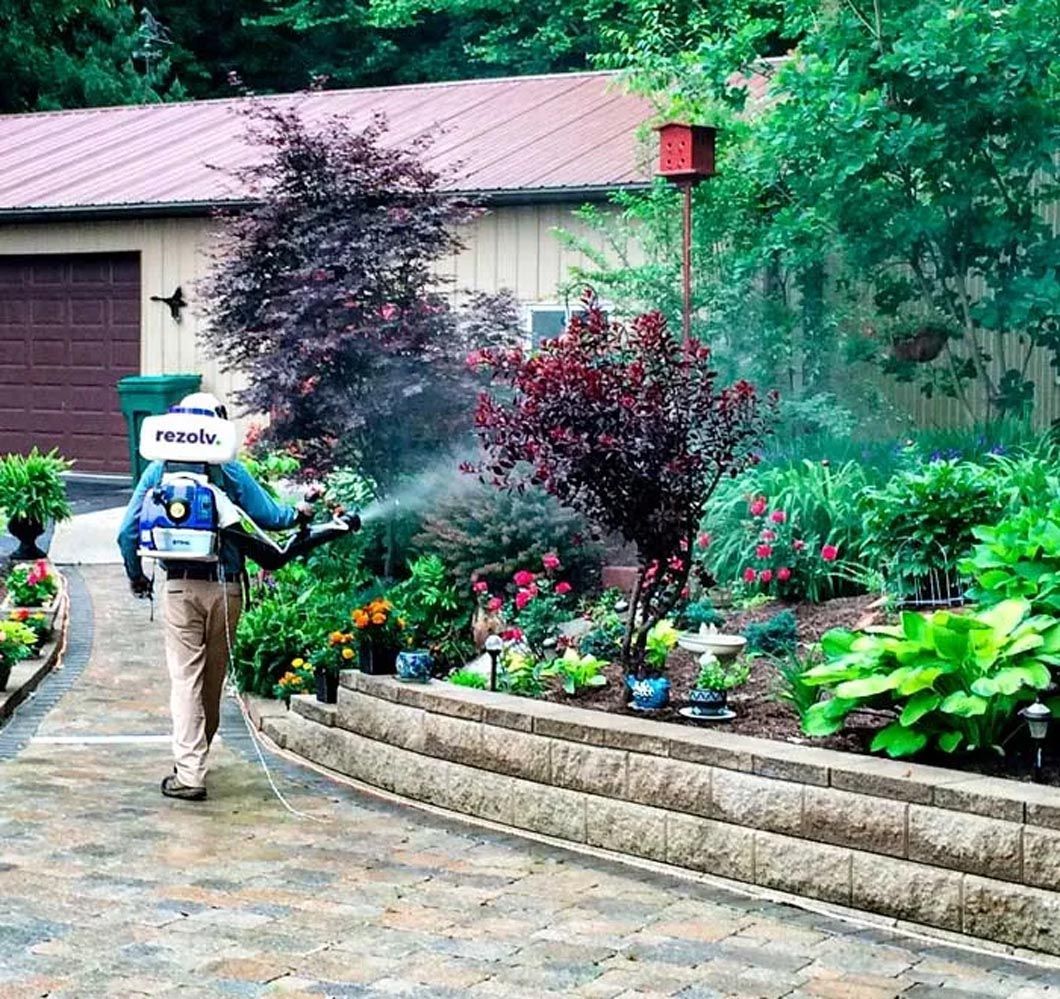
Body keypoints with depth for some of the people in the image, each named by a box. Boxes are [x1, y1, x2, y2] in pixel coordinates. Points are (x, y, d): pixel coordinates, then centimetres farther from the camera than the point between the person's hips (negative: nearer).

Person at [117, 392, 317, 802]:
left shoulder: (160, 470, 1)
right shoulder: (231, 472, -2)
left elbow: (128, 531, 0)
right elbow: (268, 516, -3)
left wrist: (136, 576, 15)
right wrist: (298, 513, 19)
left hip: (180, 587, -1)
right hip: (225, 587, 1)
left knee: (185, 676, -3)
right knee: (214, 675, 16)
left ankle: (189, 772, -11)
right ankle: (199, 750, 33)